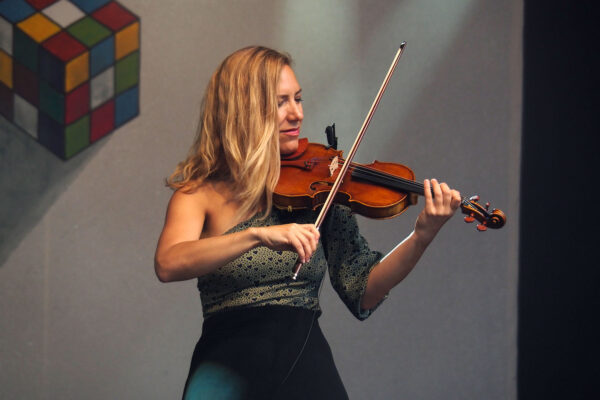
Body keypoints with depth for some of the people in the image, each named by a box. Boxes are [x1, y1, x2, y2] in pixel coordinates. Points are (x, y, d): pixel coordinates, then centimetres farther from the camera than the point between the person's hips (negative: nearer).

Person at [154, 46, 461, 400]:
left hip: (306, 361, 2)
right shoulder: (201, 194, 2)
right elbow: (168, 264, -17)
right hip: (228, 367, -2)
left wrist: (422, 237, -12)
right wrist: (258, 235, -29)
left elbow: (362, 294, 2)